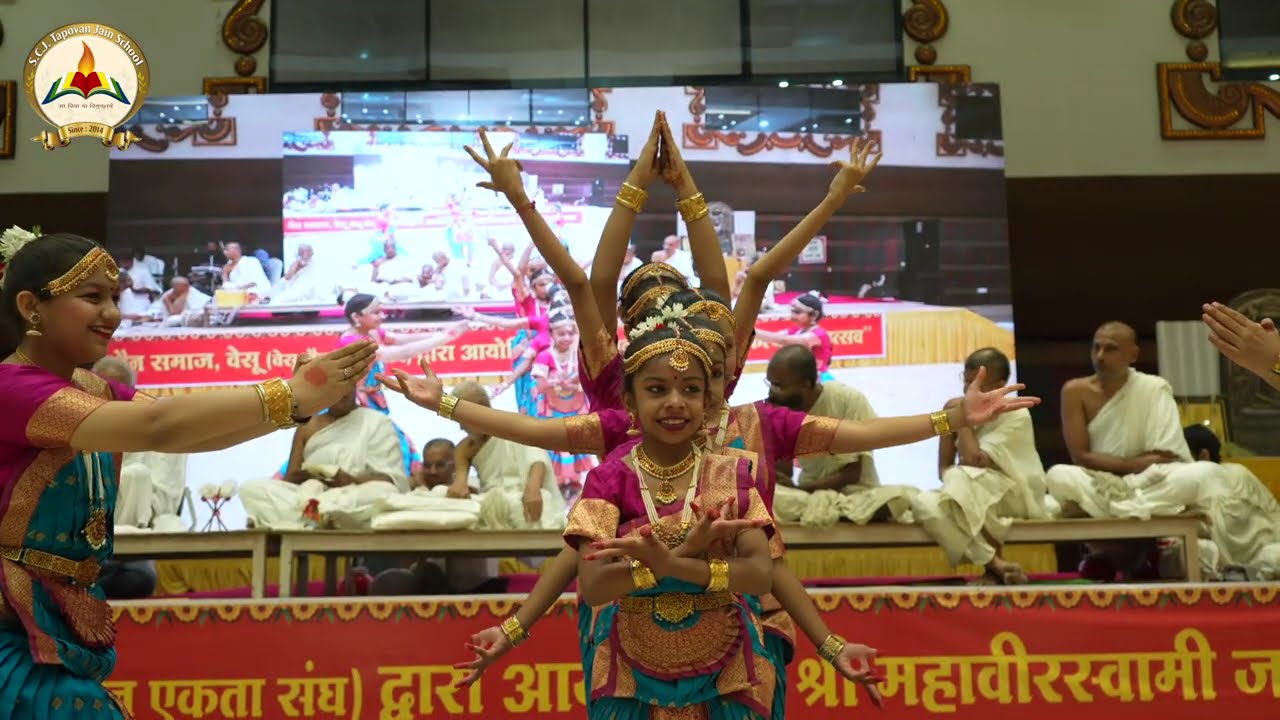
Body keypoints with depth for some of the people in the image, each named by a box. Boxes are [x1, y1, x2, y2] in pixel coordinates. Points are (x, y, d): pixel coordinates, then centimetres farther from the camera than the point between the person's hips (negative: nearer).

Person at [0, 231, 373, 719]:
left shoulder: (94, 393, 9)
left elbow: (190, 433, -6)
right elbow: (158, 427, -31)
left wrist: (303, 398, -21)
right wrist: (290, 395, -33)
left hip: (65, 625, 8)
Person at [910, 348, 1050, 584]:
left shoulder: (1016, 416, -8)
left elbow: (974, 460, -21)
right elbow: (944, 469, 5)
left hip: (1015, 497, -5)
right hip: (970, 497, 5)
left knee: (959, 477, -36)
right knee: (923, 503, -28)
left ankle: (993, 567, -28)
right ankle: (996, 564, -29)